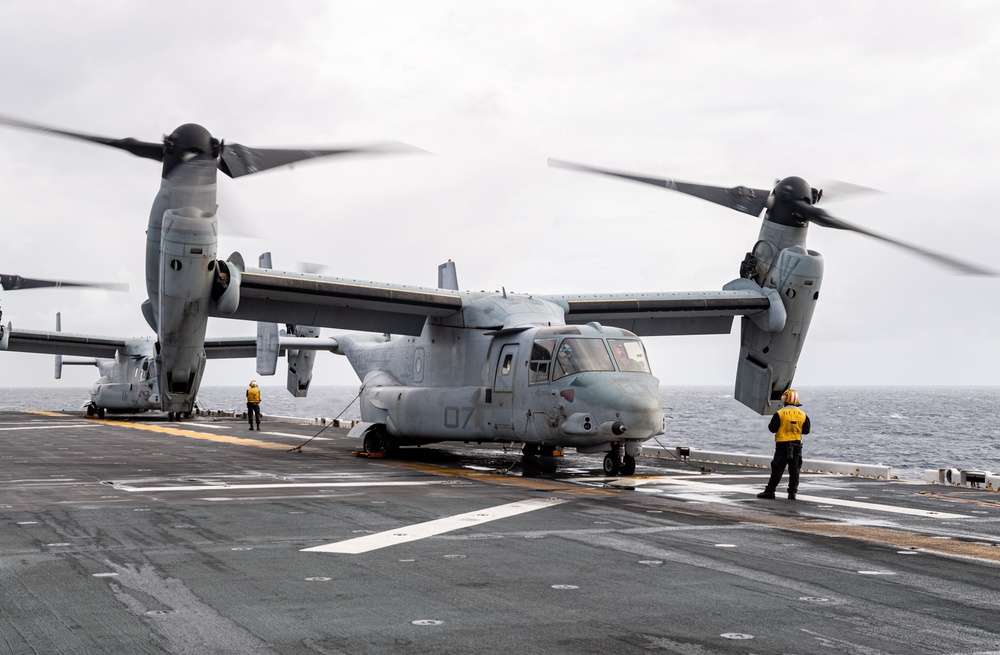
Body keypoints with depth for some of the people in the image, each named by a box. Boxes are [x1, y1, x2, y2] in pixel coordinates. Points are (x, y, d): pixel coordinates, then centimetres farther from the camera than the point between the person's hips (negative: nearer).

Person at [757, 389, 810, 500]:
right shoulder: (803, 415, 2)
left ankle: (770, 491, 3)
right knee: (794, 470, 7)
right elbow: (806, 431, 8)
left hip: (782, 445, -3)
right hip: (797, 445, 3)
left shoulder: (780, 414, -10)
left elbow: (772, 428, -9)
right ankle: (792, 492, 5)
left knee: (777, 469, 1)